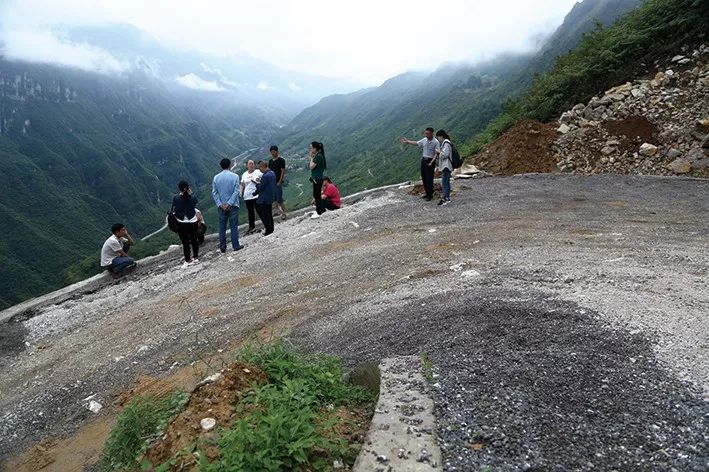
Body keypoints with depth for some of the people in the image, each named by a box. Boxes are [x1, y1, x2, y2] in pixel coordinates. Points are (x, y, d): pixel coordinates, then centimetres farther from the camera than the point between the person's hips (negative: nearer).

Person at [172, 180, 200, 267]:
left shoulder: (176, 198, -9)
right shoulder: (193, 198, -8)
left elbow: (174, 212, -3)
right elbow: (197, 211, -4)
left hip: (181, 223, -1)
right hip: (193, 222, 1)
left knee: (185, 242, 6)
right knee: (194, 240, 16)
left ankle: (188, 261, 11)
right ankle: (196, 257, 24)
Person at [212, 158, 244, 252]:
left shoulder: (216, 177, 1)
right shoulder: (235, 176, -6)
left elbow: (214, 192, -2)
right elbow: (236, 191, -12)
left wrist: (220, 204, -5)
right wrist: (229, 203, -12)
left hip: (221, 206, 2)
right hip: (232, 205, -2)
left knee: (222, 227, 8)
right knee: (234, 226, 4)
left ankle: (222, 247, 11)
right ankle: (235, 245, 7)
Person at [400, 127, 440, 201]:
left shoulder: (436, 142, -13)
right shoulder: (424, 140, 5)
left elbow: (437, 154, -17)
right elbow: (416, 143, 16)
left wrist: (432, 162, -27)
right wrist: (407, 141, 12)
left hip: (430, 161, -7)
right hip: (423, 160, 7)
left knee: (429, 179, -4)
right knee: (424, 178, 11)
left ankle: (430, 195, 5)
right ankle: (427, 193, 24)